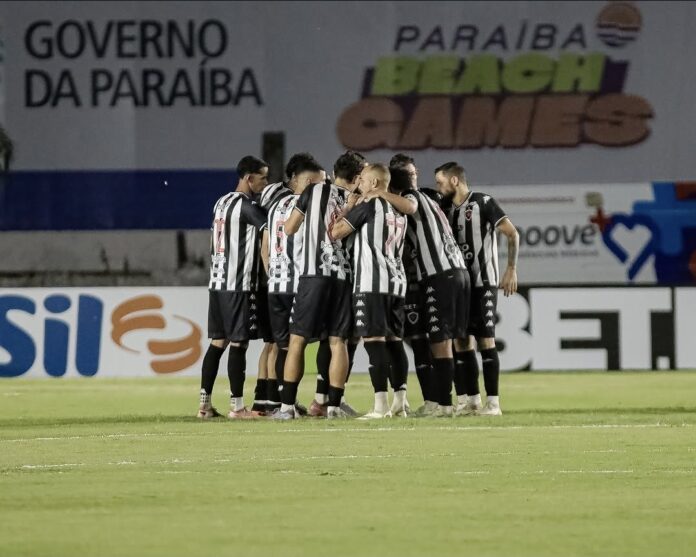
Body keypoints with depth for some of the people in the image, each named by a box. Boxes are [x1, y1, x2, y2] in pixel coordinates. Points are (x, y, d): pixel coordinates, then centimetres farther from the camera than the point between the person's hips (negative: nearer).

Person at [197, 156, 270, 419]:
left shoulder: (222, 203, 16)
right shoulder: (247, 206, -12)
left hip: (217, 282, 8)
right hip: (239, 284, -8)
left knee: (217, 342, 10)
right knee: (238, 343, -5)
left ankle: (205, 403, 8)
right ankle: (236, 406, -3)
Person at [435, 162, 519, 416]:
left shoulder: (483, 204, -7)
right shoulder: (448, 209, 13)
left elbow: (512, 234, -8)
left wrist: (511, 269, -14)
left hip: (483, 283, -7)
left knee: (485, 340, -9)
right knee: (462, 342, 5)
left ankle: (493, 402, -8)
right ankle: (471, 401, 11)